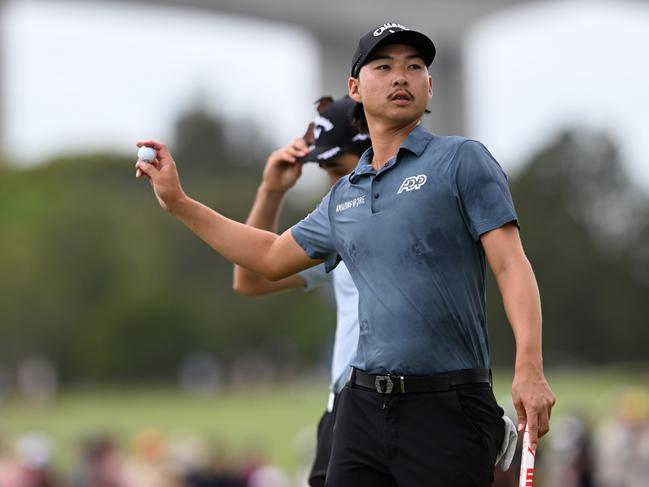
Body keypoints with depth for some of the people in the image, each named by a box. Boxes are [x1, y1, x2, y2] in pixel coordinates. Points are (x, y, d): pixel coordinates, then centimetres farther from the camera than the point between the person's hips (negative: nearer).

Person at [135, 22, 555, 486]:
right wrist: (178, 201, 27)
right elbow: (272, 256, 30)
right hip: (364, 407, 6)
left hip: (447, 410, -5)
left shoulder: (463, 160, -1)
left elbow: (511, 264, -10)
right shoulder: (344, 196, 16)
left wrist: (529, 366, -23)